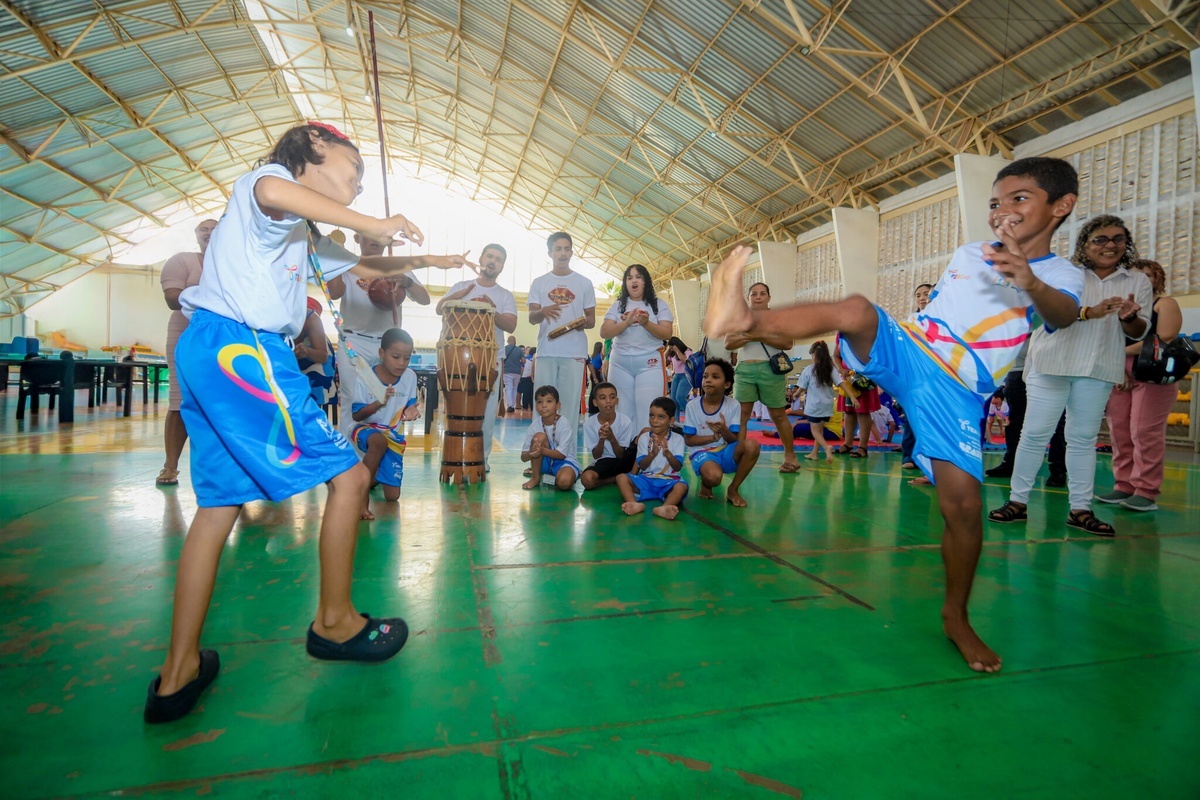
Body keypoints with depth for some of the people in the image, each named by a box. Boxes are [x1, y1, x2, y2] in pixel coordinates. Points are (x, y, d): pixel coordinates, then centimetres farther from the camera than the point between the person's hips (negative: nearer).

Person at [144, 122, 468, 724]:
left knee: (218, 503, 11)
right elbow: (271, 190, -27)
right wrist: (371, 224, -23)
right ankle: (334, 623, 12)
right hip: (238, 346, -11)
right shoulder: (273, 178, 0)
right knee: (349, 474, -5)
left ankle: (178, 675, 17)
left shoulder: (303, 233, 27)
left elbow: (362, 268, 36)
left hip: (206, 356, 11)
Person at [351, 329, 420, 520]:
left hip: (394, 436, 4)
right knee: (379, 441, -44)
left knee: (392, 496, 1)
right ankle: (363, 497, -28)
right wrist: (378, 403, -33)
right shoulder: (365, 378, -17)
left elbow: (410, 406, 2)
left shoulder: (410, 377, -8)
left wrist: (410, 412, -23)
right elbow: (357, 415, -15)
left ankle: (375, 475, 39)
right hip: (366, 429, -3)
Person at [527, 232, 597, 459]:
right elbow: (531, 318, 3)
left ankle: (569, 456, 3)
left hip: (574, 352, -1)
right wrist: (543, 311, -20)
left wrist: (583, 322, -12)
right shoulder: (539, 283, 12)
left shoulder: (584, 283, 12)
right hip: (546, 351, 1)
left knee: (570, 404, -2)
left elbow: (592, 320, 12)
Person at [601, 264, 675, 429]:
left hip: (649, 363, -2)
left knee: (648, 413, -10)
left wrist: (646, 324, -22)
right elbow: (604, 332, -1)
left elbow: (667, 333, -4)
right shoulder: (618, 305, 10)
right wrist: (627, 323, -18)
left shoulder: (659, 304, 7)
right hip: (620, 363, 2)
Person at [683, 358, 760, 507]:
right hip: (701, 452, -2)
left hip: (726, 451, 3)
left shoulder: (734, 405, -4)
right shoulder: (693, 405, -6)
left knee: (752, 445, -29)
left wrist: (724, 431, -29)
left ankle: (733, 489, -9)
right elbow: (688, 440, -3)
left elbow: (734, 440, -5)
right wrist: (713, 437, -18)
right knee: (714, 476, -37)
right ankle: (705, 483, 5)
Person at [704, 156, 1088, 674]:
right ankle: (745, 319, -47)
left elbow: (1064, 316, -19)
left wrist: (1030, 282, -41)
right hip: (904, 352, 3)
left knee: (964, 502, -11)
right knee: (858, 310, -28)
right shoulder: (966, 254, 18)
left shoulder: (1061, 276, 6)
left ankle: (956, 618, 13)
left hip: (956, 392, -2)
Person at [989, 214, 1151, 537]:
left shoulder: (1138, 282, 11)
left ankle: (1080, 510, 12)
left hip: (1098, 370, 3)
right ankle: (1017, 501, 4)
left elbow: (1139, 332, 10)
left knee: (1084, 439, 6)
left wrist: (1129, 318, -12)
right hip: (1053, 364, -2)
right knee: (1035, 433, -3)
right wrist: (1090, 312, -26)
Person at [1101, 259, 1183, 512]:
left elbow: (1164, 339, -11)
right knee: (1119, 430, 1)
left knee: (1145, 431, -10)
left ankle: (1146, 492, -7)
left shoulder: (1165, 303, 5)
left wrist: (1124, 351, -11)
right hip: (1121, 373, 5)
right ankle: (1124, 487, 7)